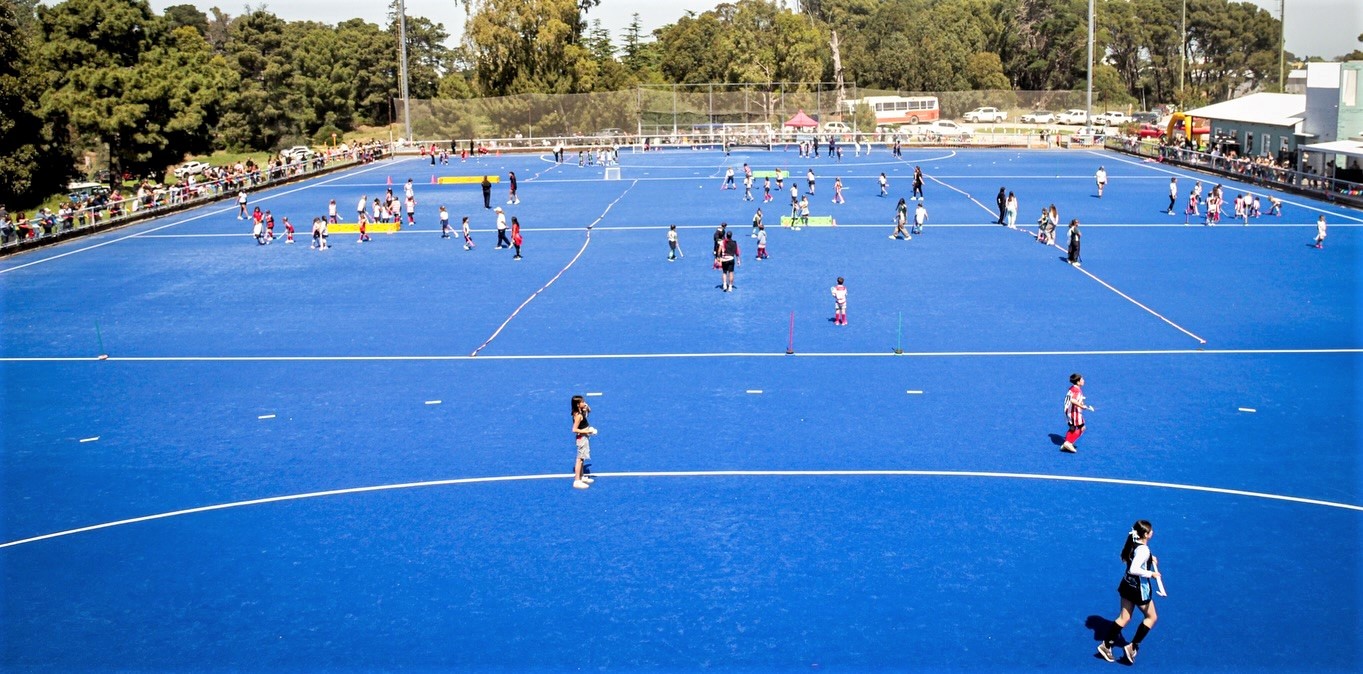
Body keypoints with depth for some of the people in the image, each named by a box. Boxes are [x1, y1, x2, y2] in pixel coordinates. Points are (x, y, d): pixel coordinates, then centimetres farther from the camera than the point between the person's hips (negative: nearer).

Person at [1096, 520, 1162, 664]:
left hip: (1127, 585, 8)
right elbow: (1134, 570, -33)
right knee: (1151, 617, 11)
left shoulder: (1133, 544, 1)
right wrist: (1151, 574, -24)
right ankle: (1132, 647, 11)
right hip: (1139, 589, -8)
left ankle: (1106, 645, 17)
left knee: (1124, 618, 16)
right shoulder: (1143, 550, -26)